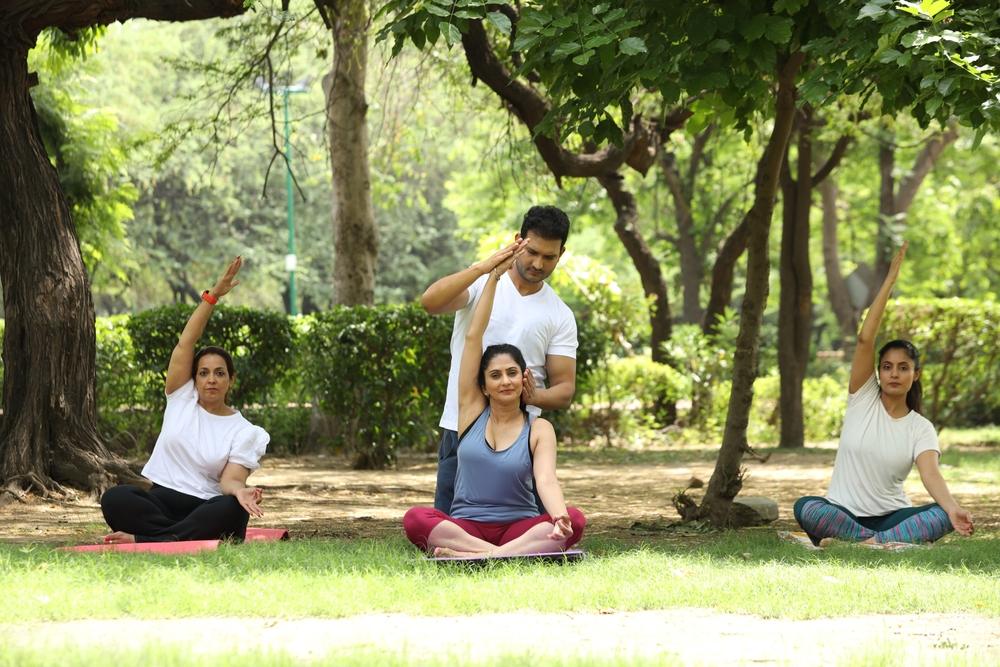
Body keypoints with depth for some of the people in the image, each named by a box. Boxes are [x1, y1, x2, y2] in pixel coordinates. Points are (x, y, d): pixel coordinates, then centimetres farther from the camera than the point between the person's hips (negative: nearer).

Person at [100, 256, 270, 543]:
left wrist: (240, 491, -34)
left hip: (206, 509, -1)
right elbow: (185, 343, 0)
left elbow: (230, 479, -8)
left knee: (234, 510, -38)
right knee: (115, 498, -30)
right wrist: (212, 296, -10)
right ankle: (199, 540, -36)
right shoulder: (182, 399, 10)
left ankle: (143, 540, -39)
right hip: (161, 502, 1)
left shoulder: (243, 431, 4)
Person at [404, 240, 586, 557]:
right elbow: (473, 337, 3)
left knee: (575, 520, -31)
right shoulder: (472, 409, 8)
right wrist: (494, 276, 0)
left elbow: (546, 480, -13)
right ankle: (514, 555, -41)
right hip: (465, 527, 1)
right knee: (415, 519, -29)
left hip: (519, 528, -1)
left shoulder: (538, 429, 4)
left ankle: (477, 556, -44)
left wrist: (560, 518, -35)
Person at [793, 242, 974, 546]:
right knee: (805, 508, -34)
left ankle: (869, 543, -40)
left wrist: (953, 508, -39)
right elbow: (865, 339, -11)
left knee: (943, 515, -29)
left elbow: (930, 473, -18)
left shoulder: (920, 428, 0)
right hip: (843, 512, 0)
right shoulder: (863, 398, 1)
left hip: (890, 517, 1)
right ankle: (892, 543, -33)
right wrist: (890, 280, -16)